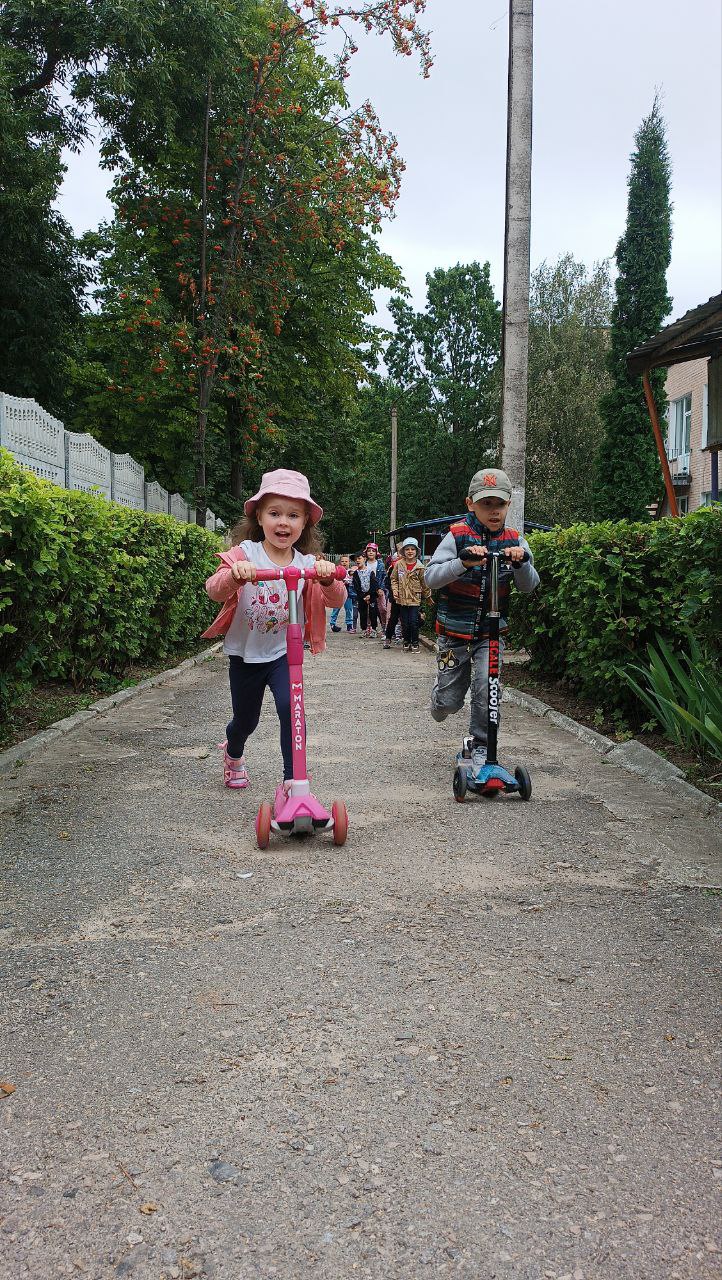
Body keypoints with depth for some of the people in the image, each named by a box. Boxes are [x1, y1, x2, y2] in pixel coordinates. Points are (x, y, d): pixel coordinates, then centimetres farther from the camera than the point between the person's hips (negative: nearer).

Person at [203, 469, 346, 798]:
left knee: (291, 707, -23)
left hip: (284, 653, 0)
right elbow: (214, 591, -27)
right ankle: (233, 754, 52)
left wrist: (328, 579, -40)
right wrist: (234, 575, -49)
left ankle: (290, 782, -9)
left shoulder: (308, 563, -8)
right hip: (245, 654, 0)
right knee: (246, 719, 16)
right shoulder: (245, 553, -14)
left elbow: (336, 601, -18)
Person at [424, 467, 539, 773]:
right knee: (448, 704, 5)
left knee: (487, 689, -16)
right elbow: (431, 578, -19)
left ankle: (480, 748, 5)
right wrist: (464, 562, -36)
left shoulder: (514, 541, -2)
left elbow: (529, 586, -7)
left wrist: (521, 563, -28)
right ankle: (441, 699, 42)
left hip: (491, 632, 2)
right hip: (454, 631, -1)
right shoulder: (458, 536, -11)